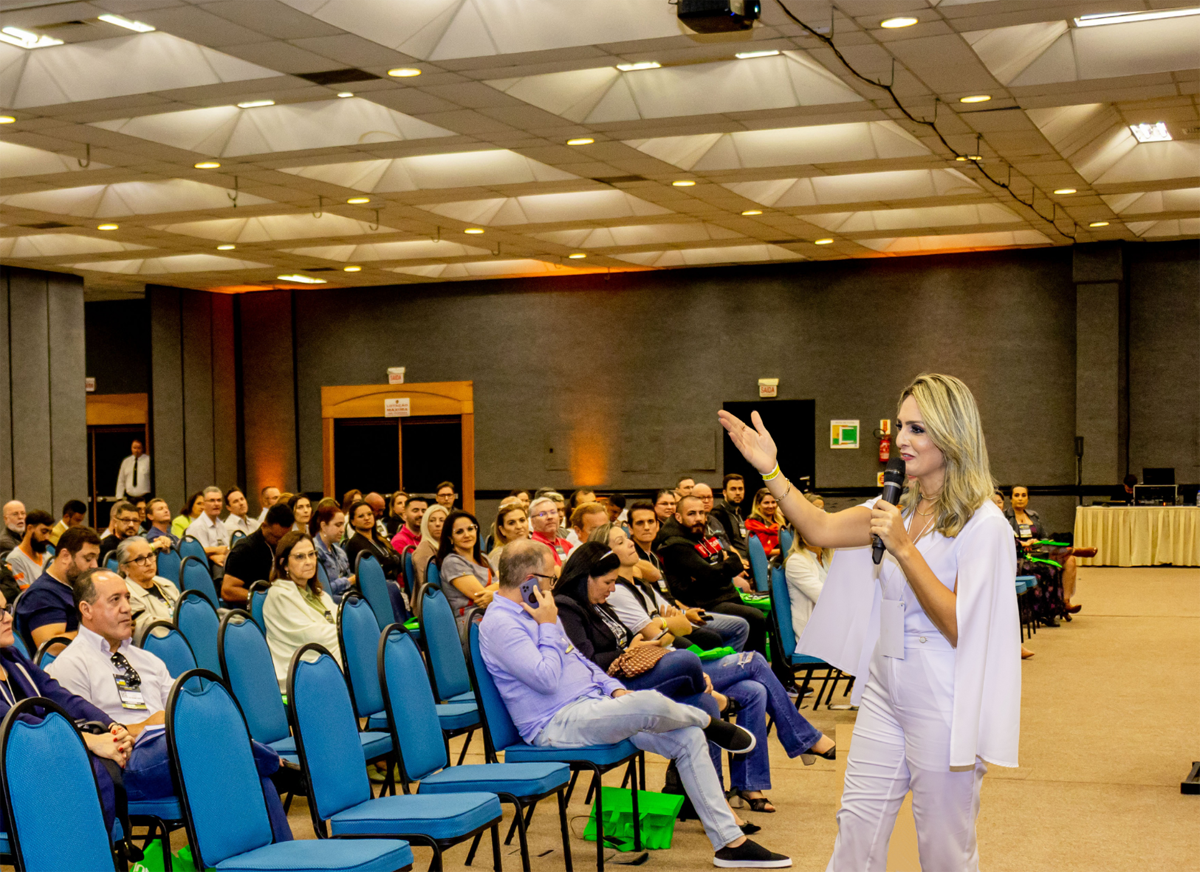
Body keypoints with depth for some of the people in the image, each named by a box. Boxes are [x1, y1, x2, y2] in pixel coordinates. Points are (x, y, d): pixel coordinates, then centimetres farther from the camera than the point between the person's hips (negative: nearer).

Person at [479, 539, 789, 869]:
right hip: (556, 724, -10)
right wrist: (549, 626, -13)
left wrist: (614, 688, 10)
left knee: (688, 738, -4)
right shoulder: (498, 625, -15)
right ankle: (708, 721, 5)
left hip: (592, 704, 10)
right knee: (649, 703, -32)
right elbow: (546, 678, -24)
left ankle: (730, 842, 0)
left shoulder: (531, 612, 17)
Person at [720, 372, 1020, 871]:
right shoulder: (899, 508, 9)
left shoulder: (983, 525, -14)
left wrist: (903, 549, -22)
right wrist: (770, 471, -9)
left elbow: (959, 627, -19)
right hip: (885, 693, 7)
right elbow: (821, 530, 1)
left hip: (941, 703, -7)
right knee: (856, 832, 11)